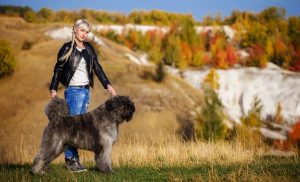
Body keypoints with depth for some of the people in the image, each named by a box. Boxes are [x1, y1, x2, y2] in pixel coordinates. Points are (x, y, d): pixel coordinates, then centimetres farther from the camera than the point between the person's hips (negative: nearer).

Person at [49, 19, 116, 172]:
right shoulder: (67, 48, -3)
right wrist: (53, 89, -4)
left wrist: (107, 85, 1)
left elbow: (97, 68, 10)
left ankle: (74, 158, 10)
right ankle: (70, 159, -7)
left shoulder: (89, 48, 11)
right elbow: (58, 69, 0)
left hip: (86, 90, 6)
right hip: (73, 90, -6)